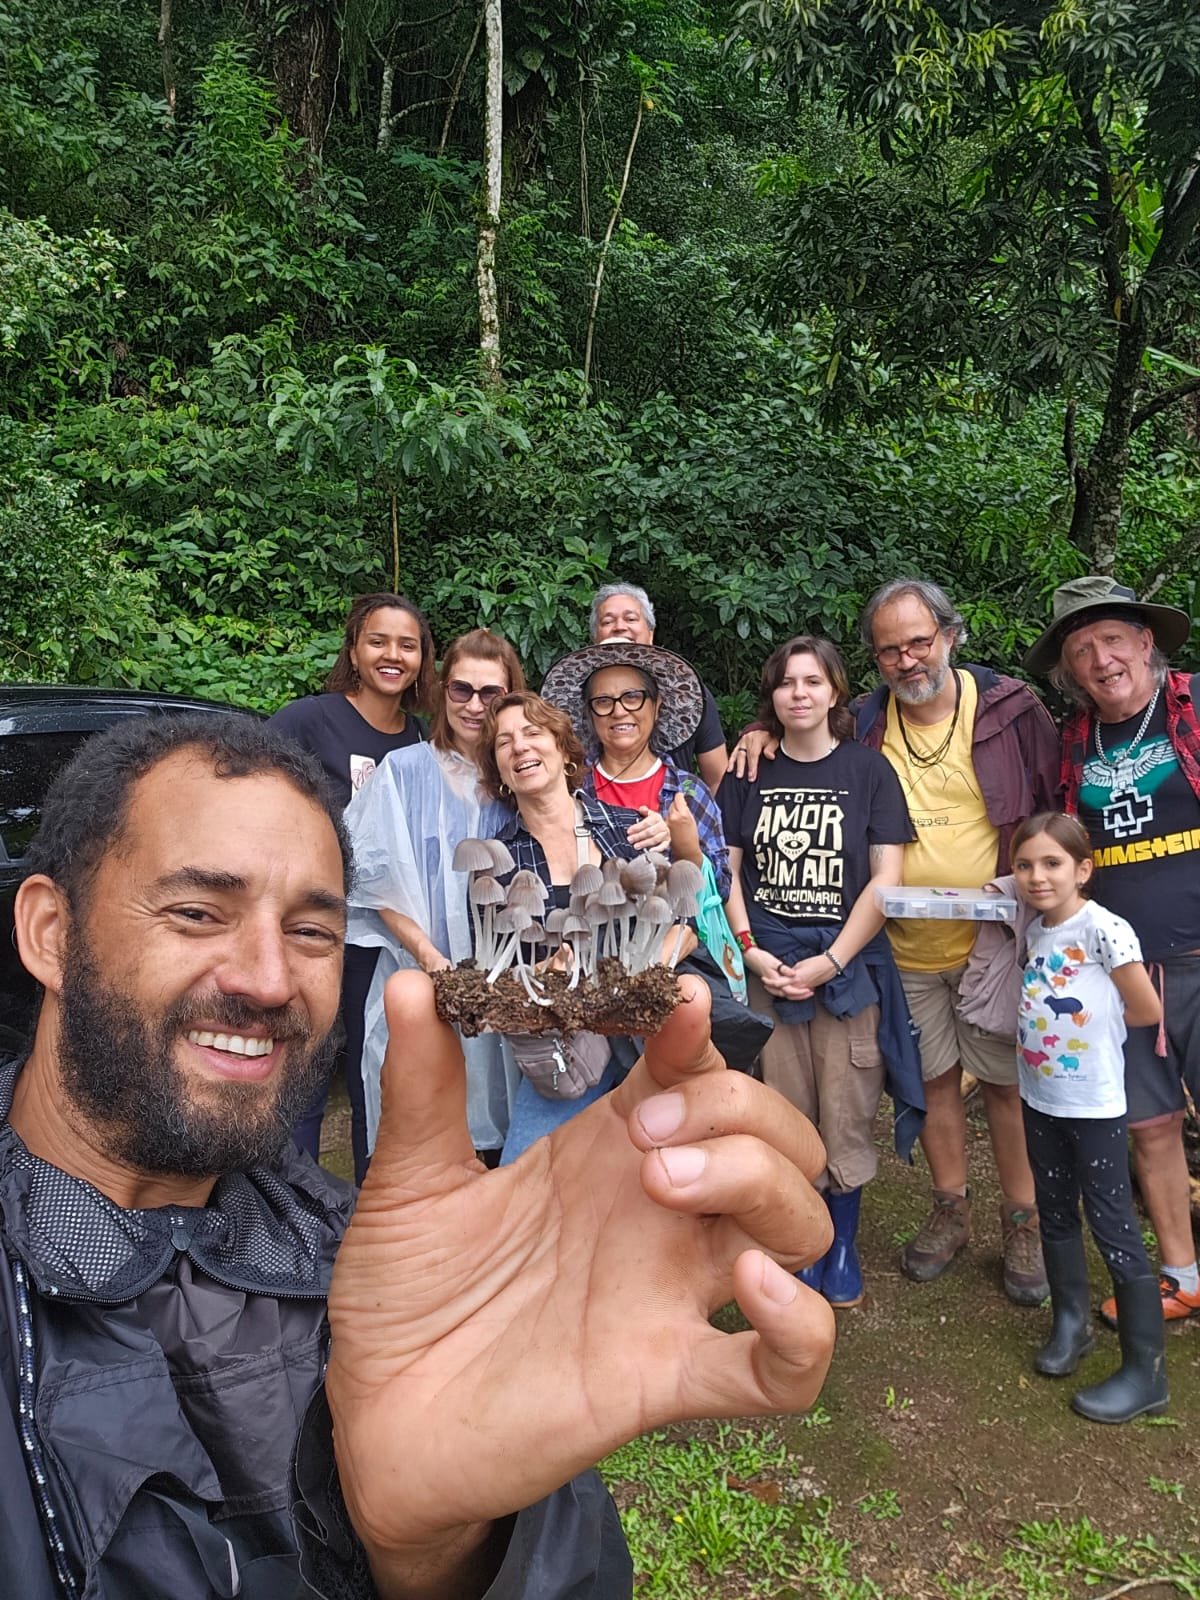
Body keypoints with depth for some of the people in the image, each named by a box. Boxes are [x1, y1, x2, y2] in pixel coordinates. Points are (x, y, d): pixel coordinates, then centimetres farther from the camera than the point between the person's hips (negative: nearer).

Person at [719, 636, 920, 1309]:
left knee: (846, 1114, 3)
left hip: (848, 966, -1)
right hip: (766, 967, 2)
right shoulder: (749, 773, 7)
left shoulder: (868, 770, 1)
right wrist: (754, 954, -5)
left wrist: (828, 963, -10)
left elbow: (885, 880, -4)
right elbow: (727, 872, 7)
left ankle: (844, 1245, 23)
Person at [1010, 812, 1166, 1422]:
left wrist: (1095, 1023, -6)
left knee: (1113, 1228, 1)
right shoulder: (1034, 929, 2)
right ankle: (1071, 1321, 38)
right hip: (1039, 1097, 7)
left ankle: (1145, 1372, 13)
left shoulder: (1103, 929, -18)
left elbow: (1146, 1010, -15)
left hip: (1093, 1104, -7)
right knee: (1055, 1216, 19)